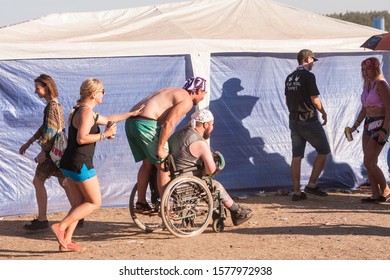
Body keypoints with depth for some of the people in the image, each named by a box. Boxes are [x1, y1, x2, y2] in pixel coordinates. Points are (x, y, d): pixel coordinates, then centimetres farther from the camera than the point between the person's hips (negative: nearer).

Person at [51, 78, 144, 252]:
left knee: (79, 204, 13)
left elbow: (107, 119, 33)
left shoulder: (79, 111, 19)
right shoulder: (87, 112, -14)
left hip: (69, 164, 10)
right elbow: (82, 138, -25)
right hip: (80, 164, -10)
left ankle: (66, 241, 8)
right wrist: (105, 135, -15)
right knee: (95, 203, -1)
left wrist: (131, 114, 39)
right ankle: (61, 227, -9)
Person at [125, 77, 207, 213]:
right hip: (146, 124, -9)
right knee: (163, 166, -1)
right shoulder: (187, 101, -2)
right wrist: (160, 148, -13)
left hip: (130, 121, 9)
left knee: (147, 163, 20)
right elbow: (168, 124, -14)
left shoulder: (174, 92, 27)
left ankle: (141, 203, 23)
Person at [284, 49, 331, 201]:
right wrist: (324, 113, 0)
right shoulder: (308, 76, -13)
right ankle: (312, 185, 3)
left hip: (293, 120, 7)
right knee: (324, 151, 7)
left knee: (296, 156, 6)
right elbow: (315, 100, -15)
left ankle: (296, 192, 5)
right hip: (309, 120, -7)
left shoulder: (289, 77, 11)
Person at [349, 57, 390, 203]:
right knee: (370, 163, 6)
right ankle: (376, 194, 11)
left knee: (369, 162, -11)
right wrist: (355, 125, 10)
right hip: (368, 125, 9)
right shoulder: (367, 85, 13)